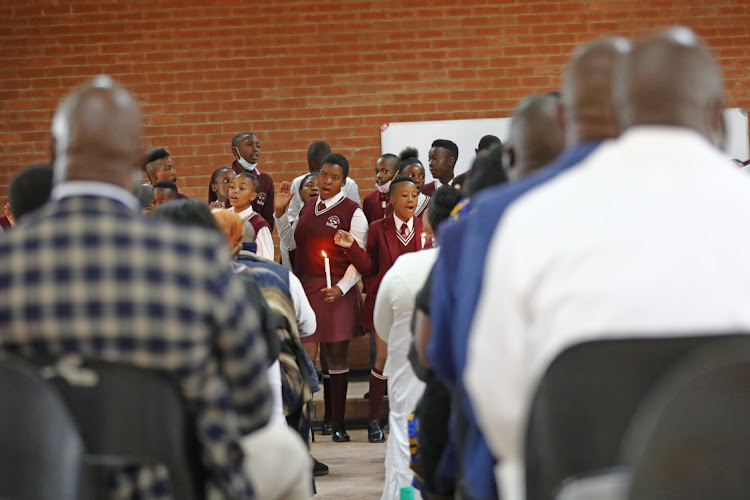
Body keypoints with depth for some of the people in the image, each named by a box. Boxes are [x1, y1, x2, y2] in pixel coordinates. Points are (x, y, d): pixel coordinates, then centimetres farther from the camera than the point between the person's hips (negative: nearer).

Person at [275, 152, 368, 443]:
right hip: (305, 288, 4)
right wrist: (280, 212, 8)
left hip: (336, 293, -4)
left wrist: (341, 288, -18)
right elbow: (291, 243, 18)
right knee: (305, 355, 1)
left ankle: (337, 424, 10)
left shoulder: (352, 212, -6)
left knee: (336, 357, 3)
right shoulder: (309, 207, 11)